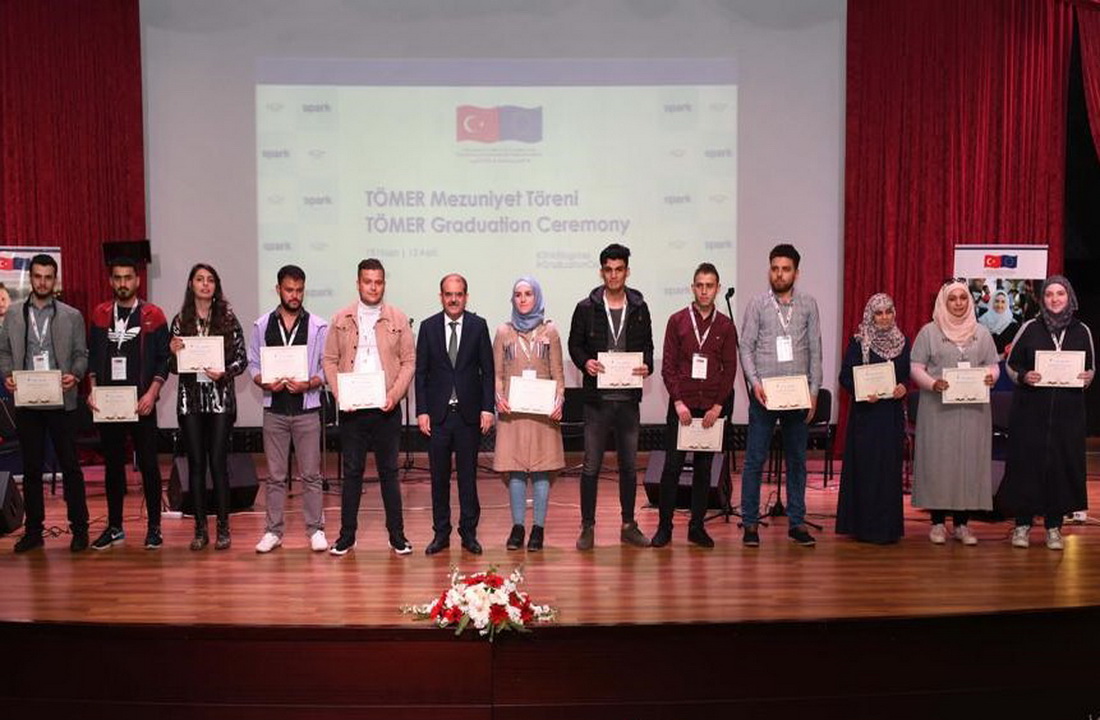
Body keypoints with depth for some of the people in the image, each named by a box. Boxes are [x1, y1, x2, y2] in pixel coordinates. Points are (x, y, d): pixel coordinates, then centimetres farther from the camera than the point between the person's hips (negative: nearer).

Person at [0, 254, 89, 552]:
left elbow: (81, 354, 3)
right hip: (26, 401, 2)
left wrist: (75, 375, -15)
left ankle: (79, 528, 9)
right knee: (31, 467, 10)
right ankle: (33, 529, 19)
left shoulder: (72, 316, 3)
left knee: (70, 466, 1)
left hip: (61, 401, -2)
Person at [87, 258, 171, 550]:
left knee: (148, 464, 0)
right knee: (112, 465, 10)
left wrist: (152, 393, -12)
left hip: (141, 403, -3)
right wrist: (92, 390, 0)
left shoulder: (152, 315, 0)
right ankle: (114, 527, 20)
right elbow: (92, 356, 13)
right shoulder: (100, 314, 9)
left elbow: (163, 359, -2)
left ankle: (154, 527, 9)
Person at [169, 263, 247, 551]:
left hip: (220, 398, -2)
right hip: (190, 399, 2)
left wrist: (224, 373, -16)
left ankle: (223, 528, 7)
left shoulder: (228, 318, 2)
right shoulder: (180, 321, 7)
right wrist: (173, 352, -11)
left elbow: (242, 358, 2)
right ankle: (200, 529, 14)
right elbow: (173, 367, 10)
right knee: (196, 463, 6)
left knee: (218, 462, -2)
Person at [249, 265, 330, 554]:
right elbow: (253, 364, 8)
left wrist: (309, 384, -16)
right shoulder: (262, 325, 6)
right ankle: (273, 531, 18)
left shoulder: (318, 326, 0)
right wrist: (265, 383, -11)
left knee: (311, 474, 2)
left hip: (307, 408, -1)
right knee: (275, 475, 8)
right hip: (274, 408, 2)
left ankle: (315, 530, 12)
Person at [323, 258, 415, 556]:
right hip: (352, 409, 1)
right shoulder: (341, 319, 6)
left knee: (389, 472, 6)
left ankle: (397, 535, 15)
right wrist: (340, 394, -7)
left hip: (386, 408, 0)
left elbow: (409, 362, 3)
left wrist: (394, 395, -10)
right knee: (352, 471, 7)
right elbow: (330, 361, 7)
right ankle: (347, 535, 17)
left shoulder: (398, 319, 4)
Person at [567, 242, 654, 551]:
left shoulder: (639, 308, 7)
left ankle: (629, 526, 24)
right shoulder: (586, 308, 1)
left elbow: (647, 346, 12)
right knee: (591, 465, 2)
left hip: (629, 397, 2)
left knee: (629, 465, 11)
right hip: (597, 398, -2)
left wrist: (647, 366, -8)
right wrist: (585, 362, -14)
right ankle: (587, 527, 13)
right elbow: (574, 344, 5)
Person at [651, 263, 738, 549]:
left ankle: (697, 527, 17)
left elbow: (730, 369, 4)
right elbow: (668, 366, 0)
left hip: (712, 406, 1)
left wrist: (717, 406, -5)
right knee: (672, 466, -1)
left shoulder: (725, 326, 6)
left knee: (704, 467, 8)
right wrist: (679, 402, -9)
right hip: (682, 405, -1)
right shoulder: (677, 321, 3)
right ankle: (664, 527, 8)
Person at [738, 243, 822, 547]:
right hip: (764, 393, -2)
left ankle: (797, 522, 20)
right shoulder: (757, 304, 1)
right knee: (755, 459, 0)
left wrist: (814, 391, 2)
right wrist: (755, 382, -13)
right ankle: (750, 523, 10)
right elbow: (746, 348, -1)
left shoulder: (808, 305, 6)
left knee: (797, 460, 10)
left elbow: (815, 351, 7)